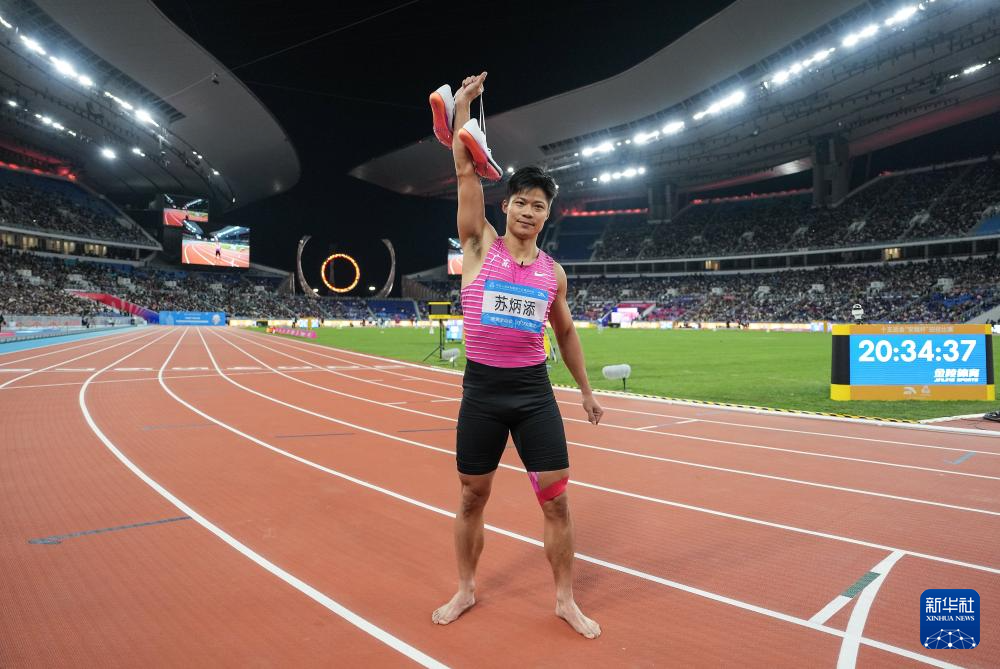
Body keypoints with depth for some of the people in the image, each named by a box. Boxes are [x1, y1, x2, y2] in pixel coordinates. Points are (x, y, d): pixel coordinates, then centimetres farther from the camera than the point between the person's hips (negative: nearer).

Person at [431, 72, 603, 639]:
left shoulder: (553, 271, 6)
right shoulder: (481, 245, -1)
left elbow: (566, 332, 17)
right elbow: (466, 170, -7)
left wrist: (586, 390, 20)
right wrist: (464, 105, -7)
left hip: (535, 390, 2)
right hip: (482, 389, -1)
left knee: (557, 500, 3)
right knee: (472, 498, 11)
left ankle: (566, 601, 23)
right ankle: (465, 591, 33)